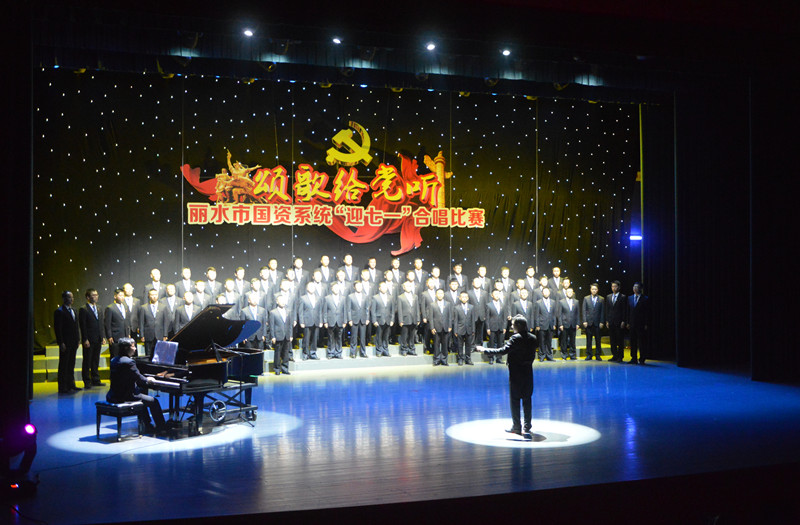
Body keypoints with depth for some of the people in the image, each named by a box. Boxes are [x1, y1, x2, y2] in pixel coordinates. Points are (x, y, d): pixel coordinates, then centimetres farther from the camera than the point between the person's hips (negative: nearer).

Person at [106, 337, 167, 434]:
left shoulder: (114, 360, 9)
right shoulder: (129, 362, -20)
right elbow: (140, 380, -17)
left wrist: (146, 379, 16)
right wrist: (148, 380, 5)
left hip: (113, 396, 10)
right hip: (125, 397, -10)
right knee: (154, 401, 4)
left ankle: (148, 427, 33)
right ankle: (162, 427, 13)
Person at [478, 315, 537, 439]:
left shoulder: (515, 338, -17)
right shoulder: (533, 338, 4)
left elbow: (503, 351, -22)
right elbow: (533, 355, 11)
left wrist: (485, 350, -17)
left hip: (516, 374, -6)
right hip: (528, 372, 6)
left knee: (514, 400, 5)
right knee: (527, 400, 9)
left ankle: (516, 426, 11)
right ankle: (527, 427, 11)